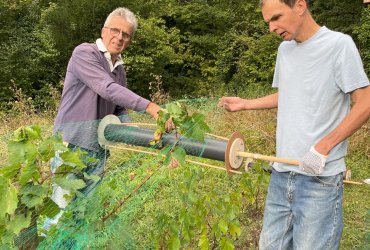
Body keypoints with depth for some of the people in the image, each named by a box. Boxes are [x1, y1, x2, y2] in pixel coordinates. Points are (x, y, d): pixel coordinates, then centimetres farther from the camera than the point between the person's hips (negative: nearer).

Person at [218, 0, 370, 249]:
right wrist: (245, 104, 16)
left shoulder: (339, 44, -9)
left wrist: (323, 147, -19)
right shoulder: (285, 48, 12)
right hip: (281, 173, 7)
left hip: (320, 177, -6)